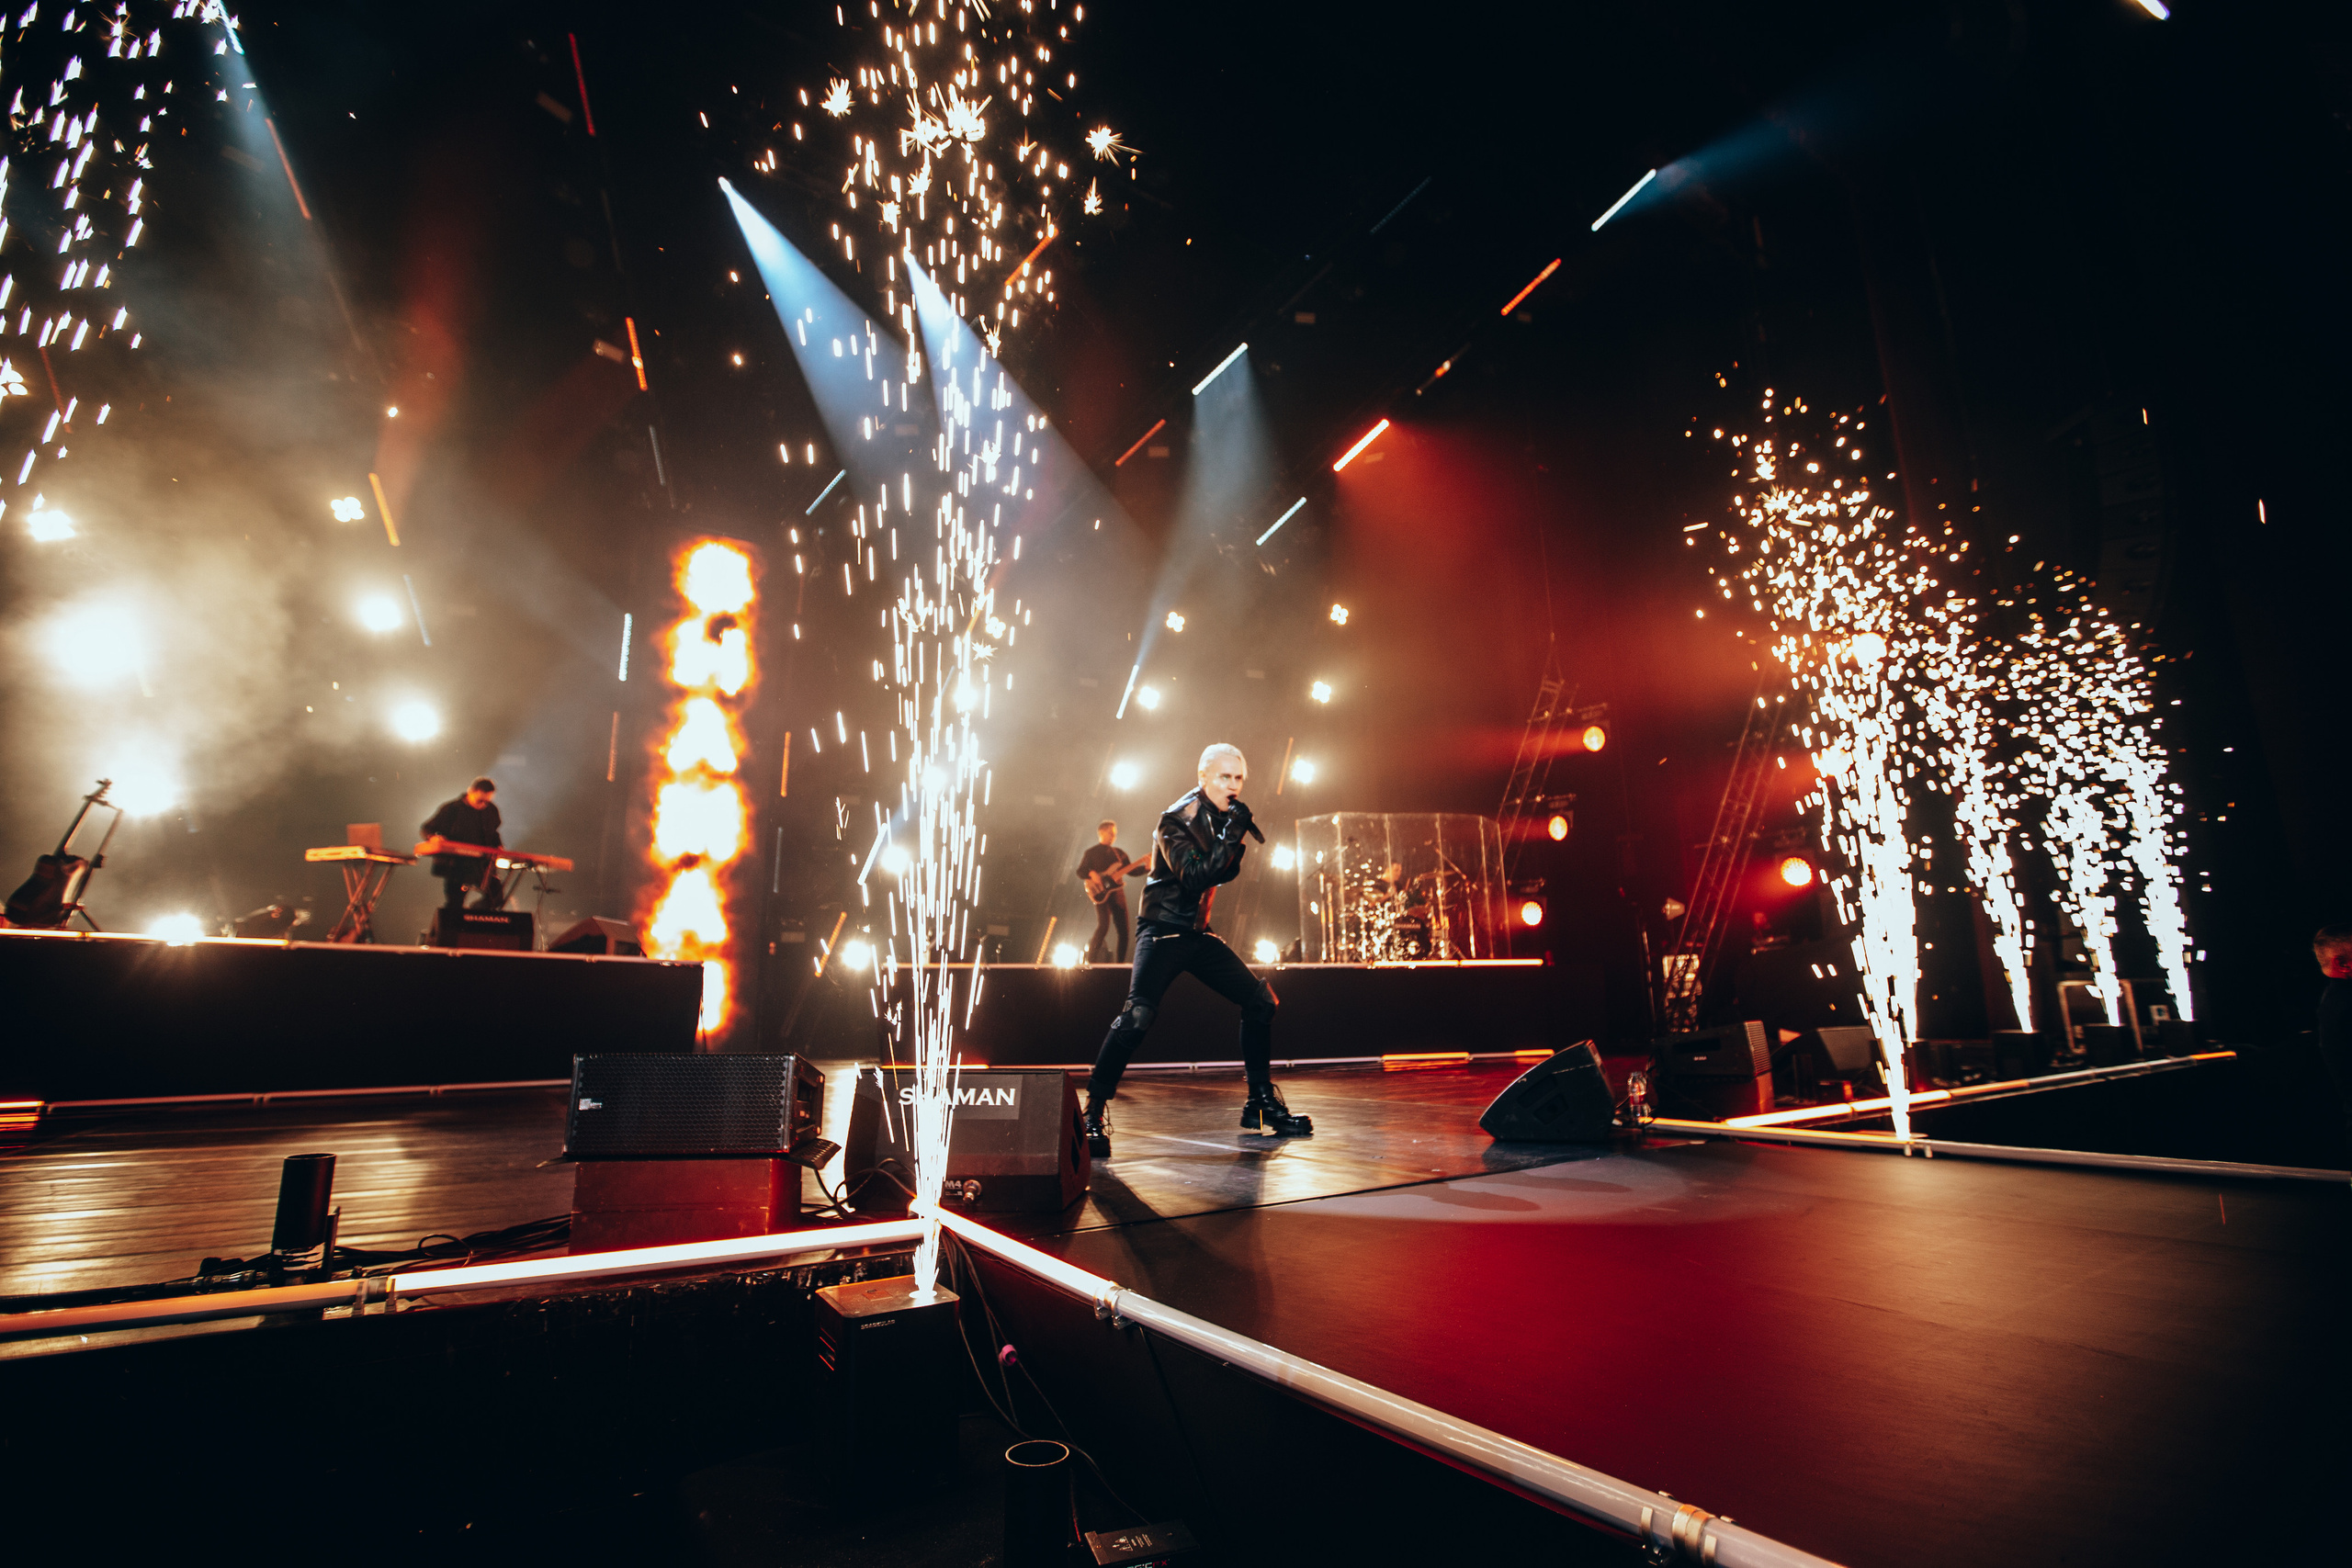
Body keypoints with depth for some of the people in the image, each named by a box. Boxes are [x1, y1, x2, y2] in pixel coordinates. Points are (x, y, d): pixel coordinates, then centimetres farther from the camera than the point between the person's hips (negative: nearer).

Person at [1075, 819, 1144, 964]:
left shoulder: (1119, 853, 18)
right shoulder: (1091, 853, 5)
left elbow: (1132, 871, 15)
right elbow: (1080, 872, -1)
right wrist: (1092, 874, -21)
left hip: (1117, 891, 5)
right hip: (1101, 893, -5)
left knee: (1123, 929, 0)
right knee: (1104, 925, -20)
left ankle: (1120, 962, 10)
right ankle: (1091, 960, -10)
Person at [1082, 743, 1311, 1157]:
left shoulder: (1222, 816, 8)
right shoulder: (1177, 819, -15)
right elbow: (1195, 877, -24)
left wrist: (1239, 837, -3)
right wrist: (1231, 835, -26)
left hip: (1198, 934, 8)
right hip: (1163, 931, -8)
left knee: (1260, 999, 4)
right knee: (1137, 1016, -25)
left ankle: (1261, 1105, 17)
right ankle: (1092, 1116, -14)